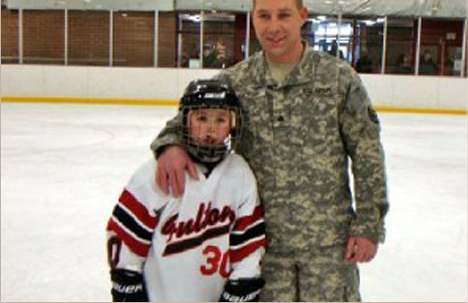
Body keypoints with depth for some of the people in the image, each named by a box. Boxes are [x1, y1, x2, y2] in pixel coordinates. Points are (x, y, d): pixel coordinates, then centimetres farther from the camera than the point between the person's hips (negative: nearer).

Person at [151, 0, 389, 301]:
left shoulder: (339, 78, -4)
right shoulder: (234, 81, 0)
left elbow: (368, 154, -1)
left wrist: (369, 225, -3)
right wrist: (171, 144, -15)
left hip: (329, 241, -1)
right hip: (264, 241, 2)